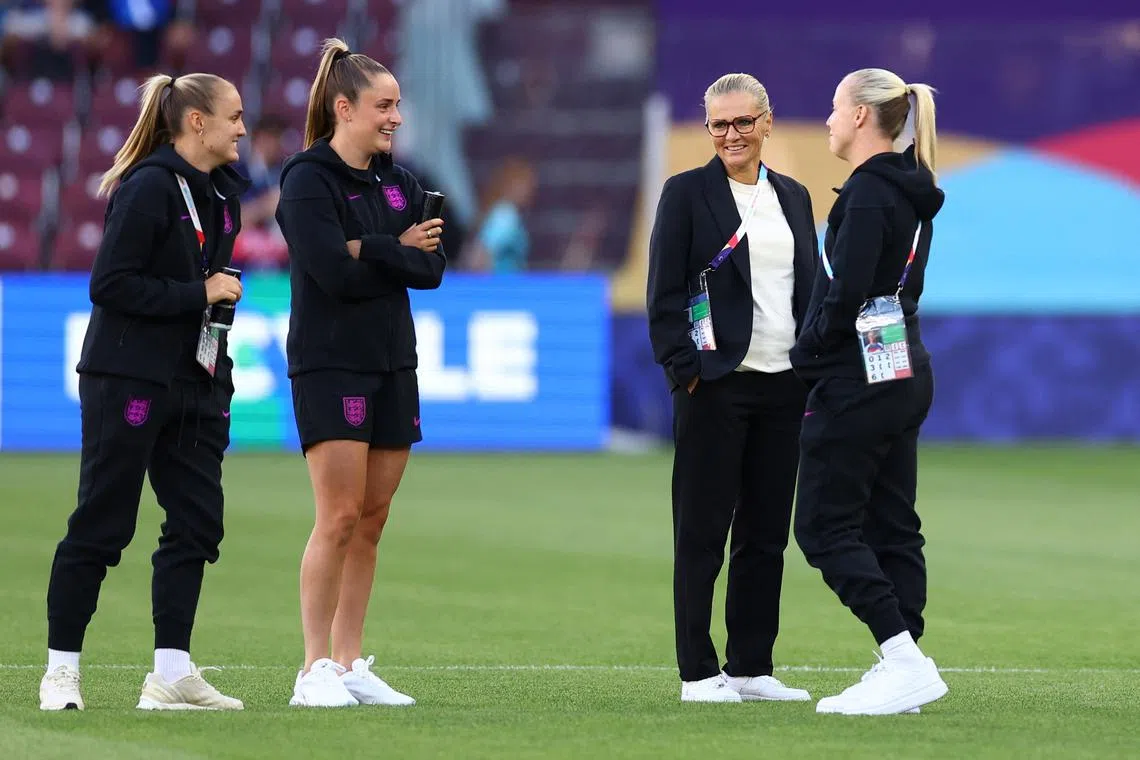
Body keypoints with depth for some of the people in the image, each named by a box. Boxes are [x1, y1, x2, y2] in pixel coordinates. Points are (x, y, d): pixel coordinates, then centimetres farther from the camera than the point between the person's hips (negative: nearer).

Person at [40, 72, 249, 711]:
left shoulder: (224, 191, 12)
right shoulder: (150, 187, -14)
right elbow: (111, 284, -19)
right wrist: (199, 294, -18)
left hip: (194, 385, 8)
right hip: (129, 383, -8)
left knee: (197, 522, 2)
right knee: (102, 525, -3)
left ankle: (172, 673, 6)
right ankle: (62, 671, 5)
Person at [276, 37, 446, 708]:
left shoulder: (399, 183, 14)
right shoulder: (308, 181, -7)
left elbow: (433, 267, 2)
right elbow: (334, 272, -19)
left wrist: (369, 252, -12)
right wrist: (399, 252, -7)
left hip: (392, 364, 7)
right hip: (330, 367, -7)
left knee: (371, 522, 6)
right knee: (340, 518, -11)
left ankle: (351, 665, 10)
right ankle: (316, 671, -7)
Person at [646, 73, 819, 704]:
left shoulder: (793, 197, 13)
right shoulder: (686, 193, -1)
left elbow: (812, 291, 16)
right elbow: (665, 296, -5)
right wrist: (687, 372, -12)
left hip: (783, 387, 5)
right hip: (715, 385, -5)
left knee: (767, 533, 8)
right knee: (702, 533, -1)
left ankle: (752, 667, 14)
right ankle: (697, 672, 3)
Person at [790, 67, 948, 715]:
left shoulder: (869, 192, -16)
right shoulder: (912, 192, 13)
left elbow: (848, 292, -24)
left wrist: (809, 354, -8)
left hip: (858, 382, -10)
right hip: (907, 376, 10)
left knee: (825, 525, -6)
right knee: (891, 526, 9)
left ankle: (905, 658, -14)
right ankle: (902, 670, 8)